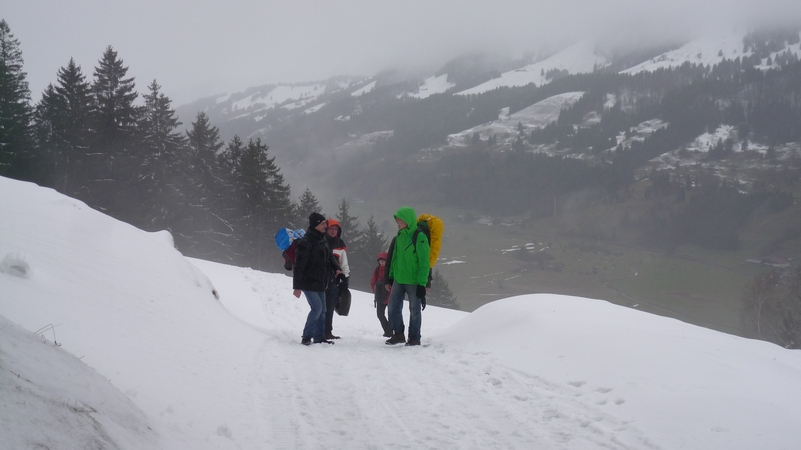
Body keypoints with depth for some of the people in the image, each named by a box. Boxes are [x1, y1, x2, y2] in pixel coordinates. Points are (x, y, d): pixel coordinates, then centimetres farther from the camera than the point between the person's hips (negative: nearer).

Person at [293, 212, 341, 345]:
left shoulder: (322, 241, 10)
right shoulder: (305, 242, -17)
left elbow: (329, 256, 21)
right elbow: (299, 265, -18)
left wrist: (336, 268, 0)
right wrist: (297, 286, -20)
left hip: (320, 283, 9)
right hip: (308, 283, -9)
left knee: (322, 310, 9)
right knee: (317, 307, -15)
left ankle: (319, 337, 17)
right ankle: (306, 336, -5)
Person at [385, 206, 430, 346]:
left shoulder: (419, 237, -15)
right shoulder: (400, 236, 8)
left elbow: (424, 263, -15)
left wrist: (422, 283, -17)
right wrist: (391, 275, 17)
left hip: (414, 281, -7)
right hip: (398, 279, 7)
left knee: (414, 310, 4)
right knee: (393, 306, 6)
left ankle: (414, 338, 15)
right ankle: (398, 334, 20)